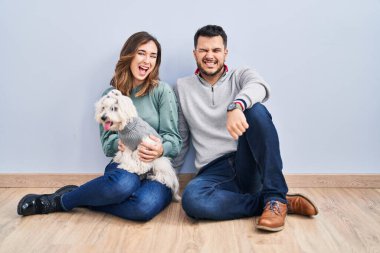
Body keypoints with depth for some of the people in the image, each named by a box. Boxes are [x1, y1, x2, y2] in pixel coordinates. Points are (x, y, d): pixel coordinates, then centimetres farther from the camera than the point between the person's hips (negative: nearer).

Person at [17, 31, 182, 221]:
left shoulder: (162, 91, 1)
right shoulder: (111, 95, 9)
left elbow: (173, 138, -1)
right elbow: (107, 140, 5)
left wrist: (161, 149, -25)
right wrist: (118, 144, -19)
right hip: (123, 165, 0)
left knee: (145, 205, -37)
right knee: (124, 182, -40)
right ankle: (62, 199, -12)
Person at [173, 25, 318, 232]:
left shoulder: (241, 76, 8)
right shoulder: (183, 87, 13)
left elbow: (258, 86, -19)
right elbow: (180, 137, 15)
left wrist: (236, 106, -40)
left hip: (249, 166, 0)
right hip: (214, 171, 1)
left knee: (255, 109, -28)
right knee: (191, 199, -34)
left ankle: (275, 198, -24)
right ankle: (275, 202, -19)